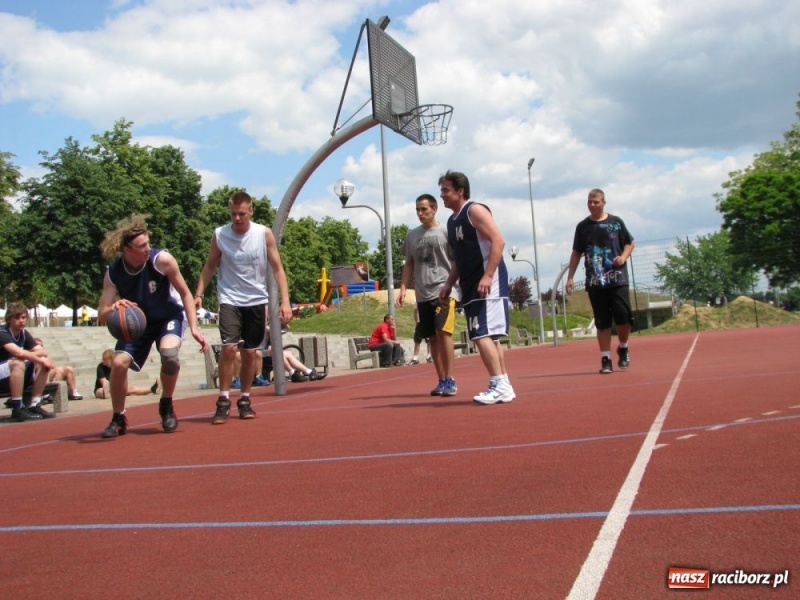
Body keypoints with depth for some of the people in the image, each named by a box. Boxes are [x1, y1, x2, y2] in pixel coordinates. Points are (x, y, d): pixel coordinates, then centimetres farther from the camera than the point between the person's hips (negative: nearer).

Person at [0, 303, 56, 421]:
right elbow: (19, 353, -32)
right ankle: (18, 409, -31)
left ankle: (34, 405, -10)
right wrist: (41, 359, -23)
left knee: (43, 364, -8)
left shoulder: (25, 334, 5)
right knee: (18, 363, -34)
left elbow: (43, 352, -2)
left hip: (16, 376, 8)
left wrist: (28, 355, -21)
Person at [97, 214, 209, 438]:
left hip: (170, 317, -2)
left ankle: (166, 405, -4)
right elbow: (102, 316, -18)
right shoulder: (113, 273, -20)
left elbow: (185, 294, -14)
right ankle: (118, 420, 8)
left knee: (169, 352, -31)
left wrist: (194, 328, -20)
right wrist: (113, 309, -42)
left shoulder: (162, 260, -26)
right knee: (118, 363, -16)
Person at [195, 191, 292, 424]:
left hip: (256, 300, 1)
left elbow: (277, 268, -2)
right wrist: (198, 294, -2)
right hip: (229, 299, -1)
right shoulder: (219, 235, -4)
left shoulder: (264, 234, -6)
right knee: (229, 348, -15)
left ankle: (244, 400, 20)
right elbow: (210, 266, 8)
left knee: (249, 352, 6)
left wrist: (285, 301, -10)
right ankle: (223, 401, -4)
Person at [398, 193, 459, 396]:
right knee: (432, 337, 6)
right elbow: (409, 264, 17)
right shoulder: (412, 235, 13)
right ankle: (441, 380, 14)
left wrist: (450, 287, -12)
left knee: (442, 331, -16)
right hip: (422, 294, 5)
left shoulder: (445, 232, -1)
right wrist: (403, 287, 6)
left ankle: (450, 380, -8)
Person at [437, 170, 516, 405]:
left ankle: (500, 385, -11)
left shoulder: (475, 210, -8)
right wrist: (449, 284, 16)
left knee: (481, 335, -15)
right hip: (470, 286, 10)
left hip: (487, 283, -10)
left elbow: (498, 241, -18)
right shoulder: (452, 221, 19)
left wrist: (488, 275, -25)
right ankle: (503, 386, 16)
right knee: (489, 336, 10)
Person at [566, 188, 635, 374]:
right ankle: (606, 359, 7)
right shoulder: (582, 226, 8)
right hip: (595, 281, 1)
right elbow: (576, 253, 12)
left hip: (617, 278, -1)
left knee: (624, 316, -8)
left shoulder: (616, 222, 5)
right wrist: (570, 277, 5)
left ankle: (623, 348, 17)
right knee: (602, 322, 1)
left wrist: (623, 257, -7)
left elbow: (629, 243, 14)